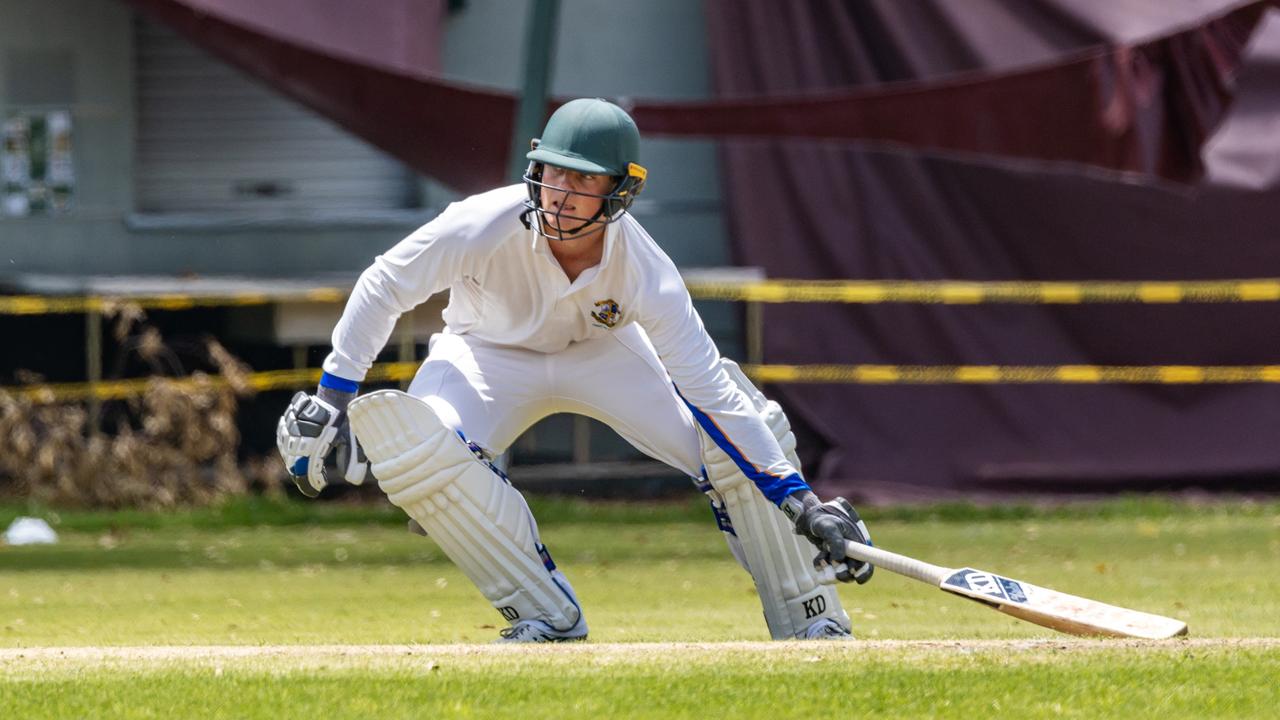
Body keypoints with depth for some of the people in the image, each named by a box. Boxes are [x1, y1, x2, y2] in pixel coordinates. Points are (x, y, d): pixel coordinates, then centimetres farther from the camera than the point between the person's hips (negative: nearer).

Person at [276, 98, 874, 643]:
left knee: (738, 436, -21)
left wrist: (801, 503, -34)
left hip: (601, 350, 0)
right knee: (411, 440, -32)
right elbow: (382, 288, -19)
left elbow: (710, 390, -29)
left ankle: (812, 621, -3)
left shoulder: (644, 271, -31)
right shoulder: (488, 226, -34)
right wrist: (333, 401, -17)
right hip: (490, 355, 0)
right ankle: (545, 615, -17)